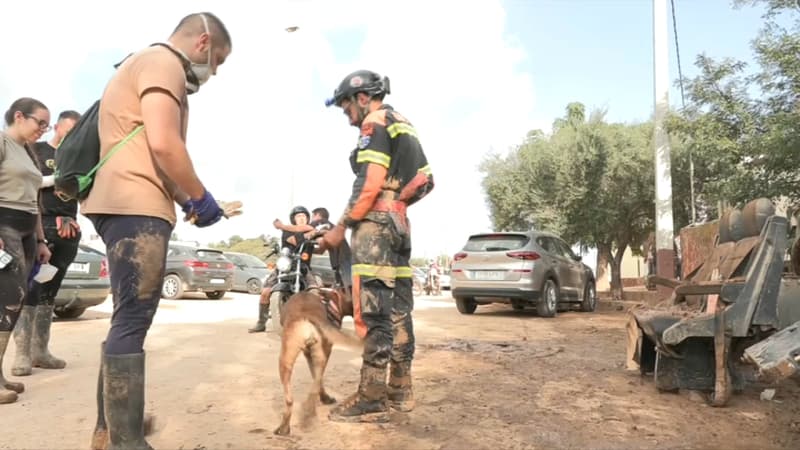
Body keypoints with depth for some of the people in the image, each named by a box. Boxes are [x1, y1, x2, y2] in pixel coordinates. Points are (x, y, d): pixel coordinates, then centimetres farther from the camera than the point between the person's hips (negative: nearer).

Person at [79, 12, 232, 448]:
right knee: (133, 318, -11)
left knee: (129, 317, 15)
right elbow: (162, 144, -21)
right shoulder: (163, 62, -6)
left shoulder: (144, 64, 26)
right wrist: (200, 197, -9)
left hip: (126, 205, 11)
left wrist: (184, 201, 17)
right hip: (136, 207, -11)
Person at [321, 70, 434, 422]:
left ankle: (371, 398, -7)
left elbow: (370, 182, -17)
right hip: (399, 224, 10)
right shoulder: (406, 127, 23)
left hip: (374, 224, -10)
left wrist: (341, 226, -14)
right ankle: (401, 389, 15)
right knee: (397, 308, 9)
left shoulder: (375, 123, -5)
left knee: (374, 310, -10)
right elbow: (426, 180, 23)